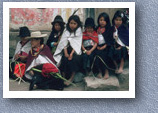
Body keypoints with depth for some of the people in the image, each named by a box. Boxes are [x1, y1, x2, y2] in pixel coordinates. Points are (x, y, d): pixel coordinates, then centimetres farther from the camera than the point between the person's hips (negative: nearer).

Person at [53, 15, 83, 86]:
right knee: (64, 59, -28)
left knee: (73, 59, -32)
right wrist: (65, 53, -15)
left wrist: (71, 53, -20)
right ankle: (64, 77, -24)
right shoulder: (66, 32, 10)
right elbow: (64, 43, 1)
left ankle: (71, 78, -25)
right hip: (67, 50, 2)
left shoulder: (79, 32, 4)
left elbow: (77, 44, -6)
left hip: (75, 51, -2)